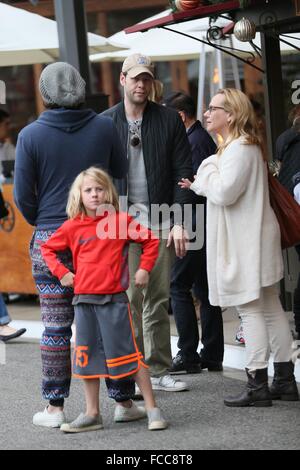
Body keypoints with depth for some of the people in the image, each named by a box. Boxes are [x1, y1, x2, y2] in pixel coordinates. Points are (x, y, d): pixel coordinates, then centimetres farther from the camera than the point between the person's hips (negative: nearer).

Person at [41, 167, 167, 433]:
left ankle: (152, 409, 2)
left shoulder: (121, 221, -1)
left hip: (114, 299, -3)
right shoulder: (73, 227, 5)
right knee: (88, 357, 8)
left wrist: (144, 269, 1)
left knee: (130, 354, -3)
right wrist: (61, 272, 5)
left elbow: (150, 241, 8)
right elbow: (48, 249, 16)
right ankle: (92, 415, 15)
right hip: (84, 300, 4)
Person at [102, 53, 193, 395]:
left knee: (159, 299, 5)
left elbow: (183, 171, 3)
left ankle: (159, 371, 11)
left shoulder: (168, 120, 6)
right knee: (129, 299, -5)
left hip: (160, 220, 1)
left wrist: (179, 221, -5)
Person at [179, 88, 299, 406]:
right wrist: (199, 185, 13)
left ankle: (257, 385, -5)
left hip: (246, 242, -11)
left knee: (251, 310, -7)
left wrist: (207, 170, -8)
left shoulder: (240, 148, -17)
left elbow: (224, 192, -24)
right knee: (270, 308, 11)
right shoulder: (245, 146, 17)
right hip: (248, 240, 11)